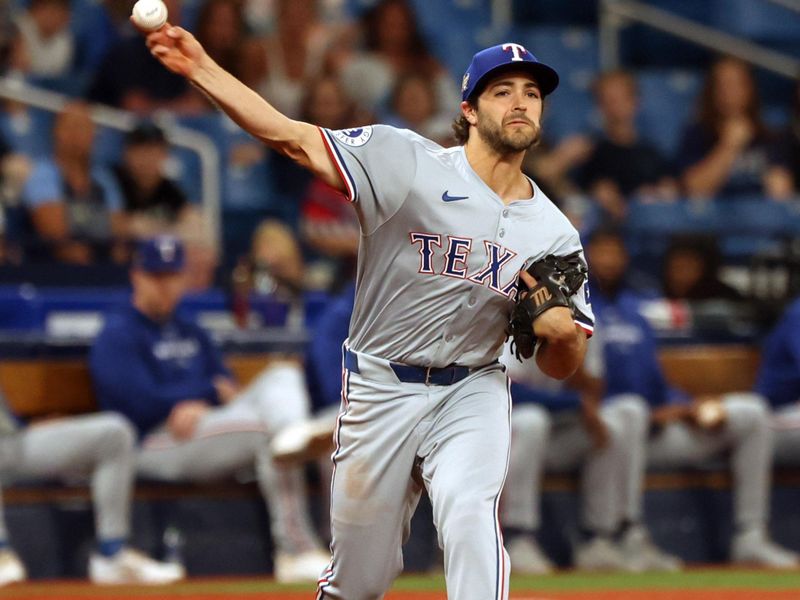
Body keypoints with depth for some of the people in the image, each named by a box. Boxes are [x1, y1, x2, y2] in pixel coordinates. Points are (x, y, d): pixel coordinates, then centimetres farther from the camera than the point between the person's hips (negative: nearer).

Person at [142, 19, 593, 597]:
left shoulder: (554, 233, 0)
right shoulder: (408, 162, -9)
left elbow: (563, 367, 4)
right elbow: (294, 137, -13)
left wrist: (560, 331, -20)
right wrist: (201, 67, -22)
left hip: (472, 392, 1)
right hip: (380, 388, -1)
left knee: (468, 513, -29)